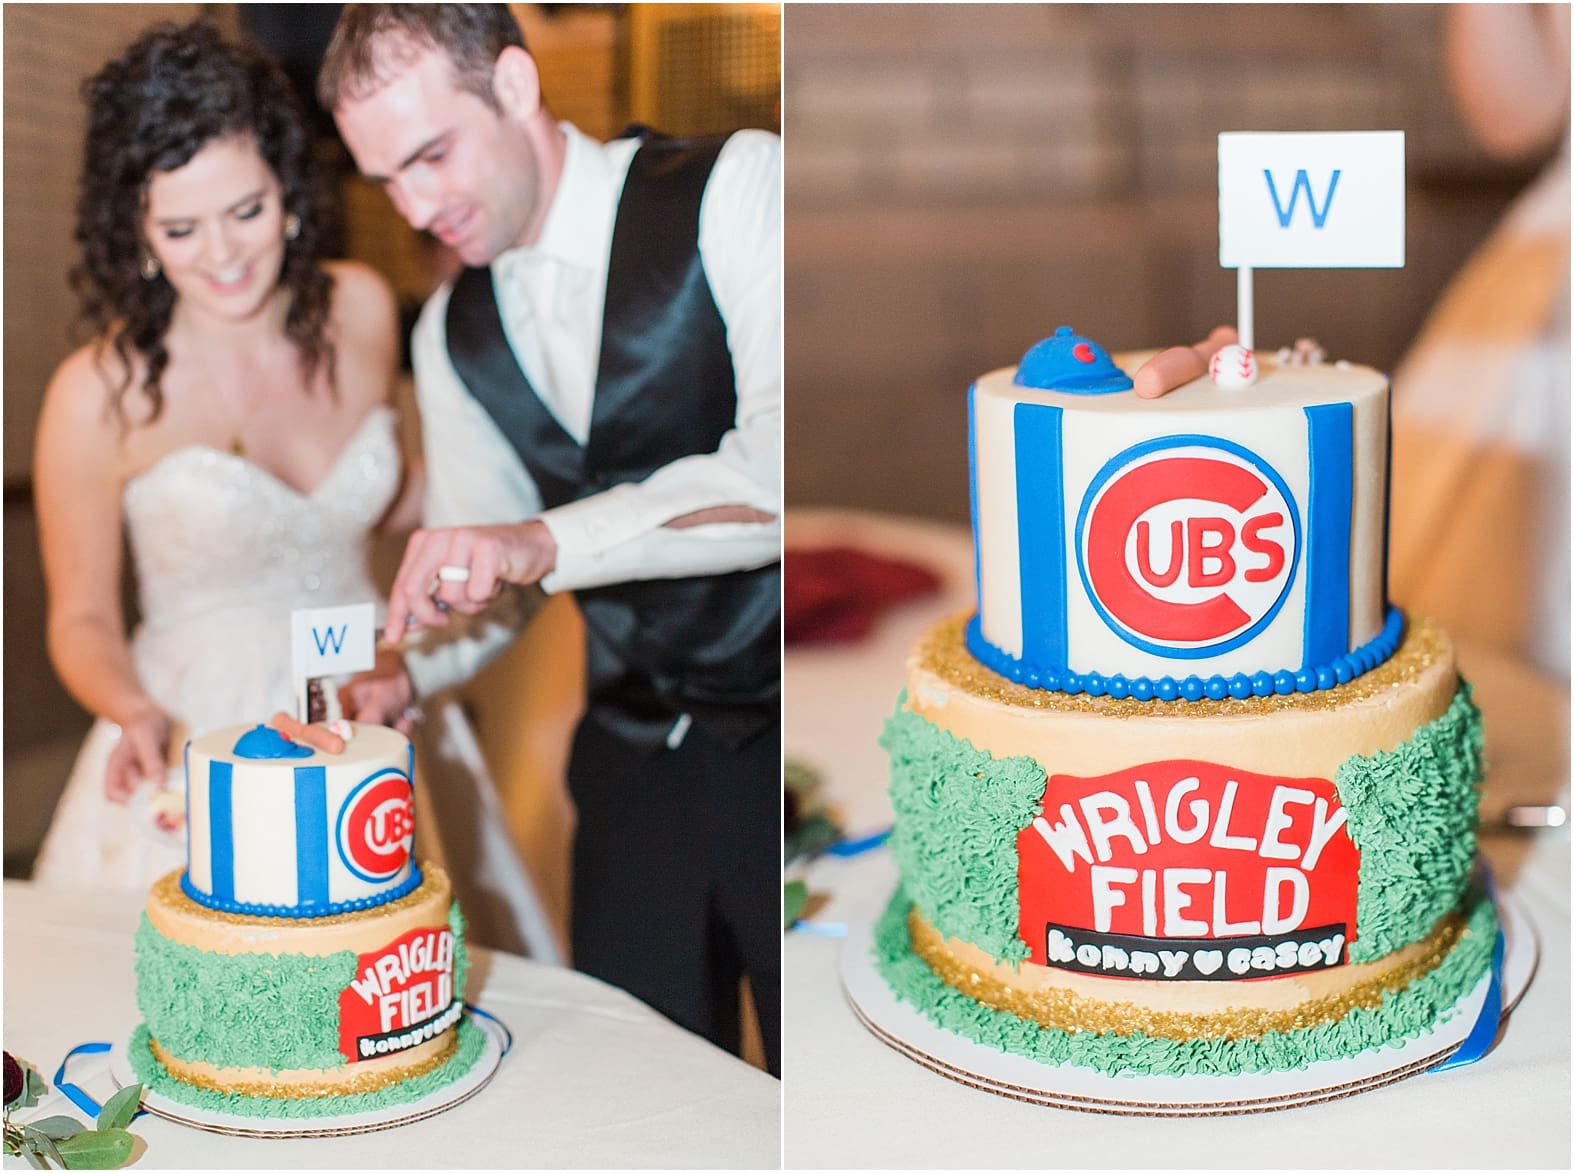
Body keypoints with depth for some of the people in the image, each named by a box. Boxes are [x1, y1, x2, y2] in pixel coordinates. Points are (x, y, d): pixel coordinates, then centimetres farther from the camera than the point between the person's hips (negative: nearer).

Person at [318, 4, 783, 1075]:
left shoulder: (736, 190, -11)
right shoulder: (454, 334, 9)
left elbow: (784, 465, -24)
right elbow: (475, 568, 15)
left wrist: (547, 540, -33)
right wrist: (402, 678, -5)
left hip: (782, 747, -5)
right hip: (636, 769, 5)